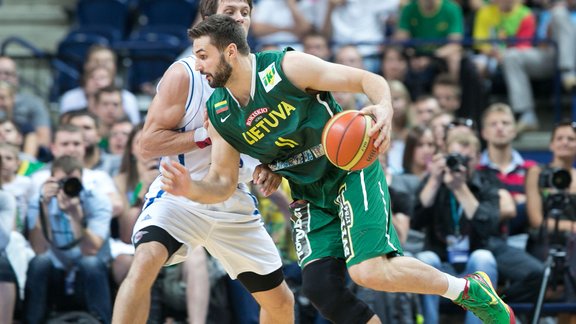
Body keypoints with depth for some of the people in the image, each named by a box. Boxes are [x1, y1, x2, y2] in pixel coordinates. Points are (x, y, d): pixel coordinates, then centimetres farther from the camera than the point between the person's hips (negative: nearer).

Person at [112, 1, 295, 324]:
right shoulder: (184, 74, -12)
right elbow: (148, 143, -15)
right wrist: (209, 133, -24)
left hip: (235, 202, 5)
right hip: (180, 194, -5)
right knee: (145, 263, -33)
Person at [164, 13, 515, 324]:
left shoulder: (287, 66, -18)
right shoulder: (219, 114, -3)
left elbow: (370, 80, -13)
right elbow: (223, 184, 4)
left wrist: (385, 110, -35)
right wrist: (190, 188, -19)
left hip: (353, 173, -5)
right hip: (311, 197, 5)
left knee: (369, 271, -24)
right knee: (321, 288, -13)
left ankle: (468, 289, -1)